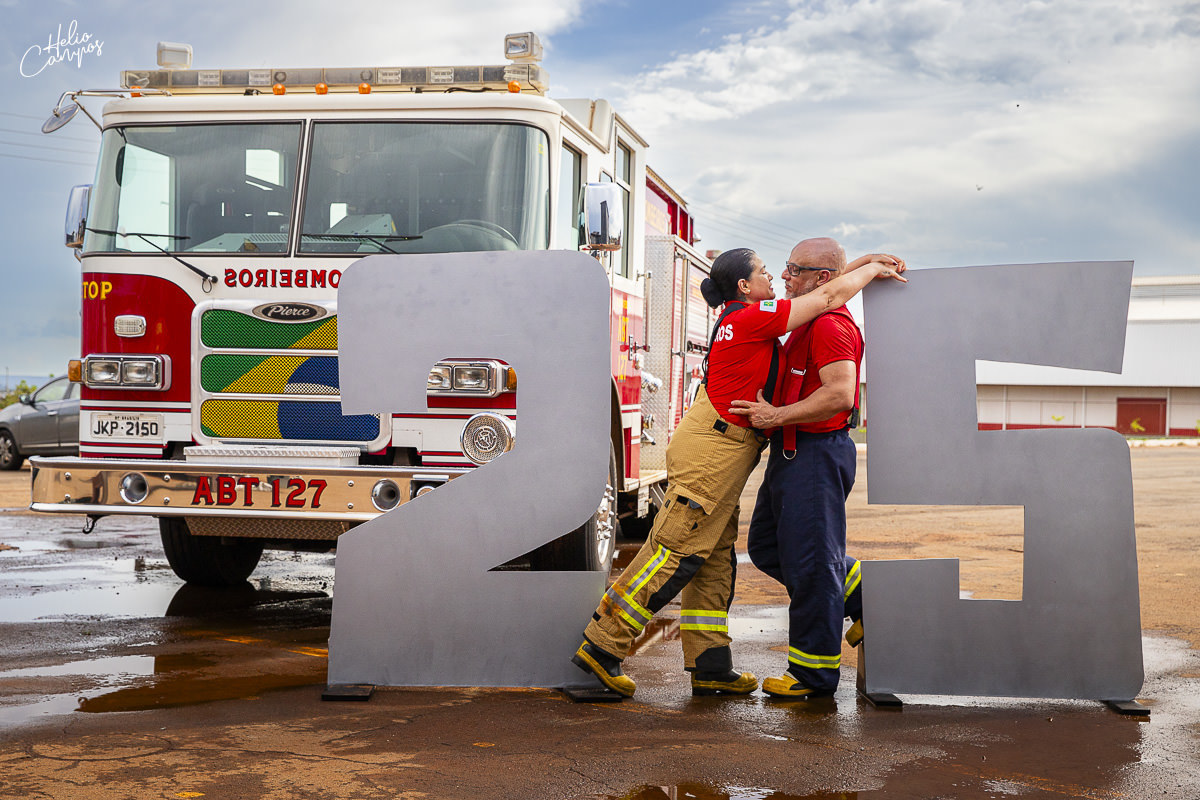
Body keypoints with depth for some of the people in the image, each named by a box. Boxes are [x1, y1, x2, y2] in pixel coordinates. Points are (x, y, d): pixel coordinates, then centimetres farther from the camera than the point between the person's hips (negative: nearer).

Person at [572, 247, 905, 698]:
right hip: (712, 447, -10)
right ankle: (602, 647, -7)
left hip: (723, 450, 10)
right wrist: (874, 270, 7)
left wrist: (866, 263, 24)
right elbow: (828, 297, -8)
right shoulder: (751, 318, -12)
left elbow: (819, 291, 28)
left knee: (715, 561, 9)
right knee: (674, 551, -9)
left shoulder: (741, 320, 16)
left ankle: (710, 667, 12)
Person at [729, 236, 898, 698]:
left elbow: (839, 393, -28)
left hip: (817, 454, -11)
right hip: (792, 453, 11)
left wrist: (777, 416, -24)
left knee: (809, 561, -4)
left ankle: (813, 674, 5)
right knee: (766, 546, 17)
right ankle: (863, 600, 26)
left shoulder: (831, 326, -16)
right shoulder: (808, 323, 18)